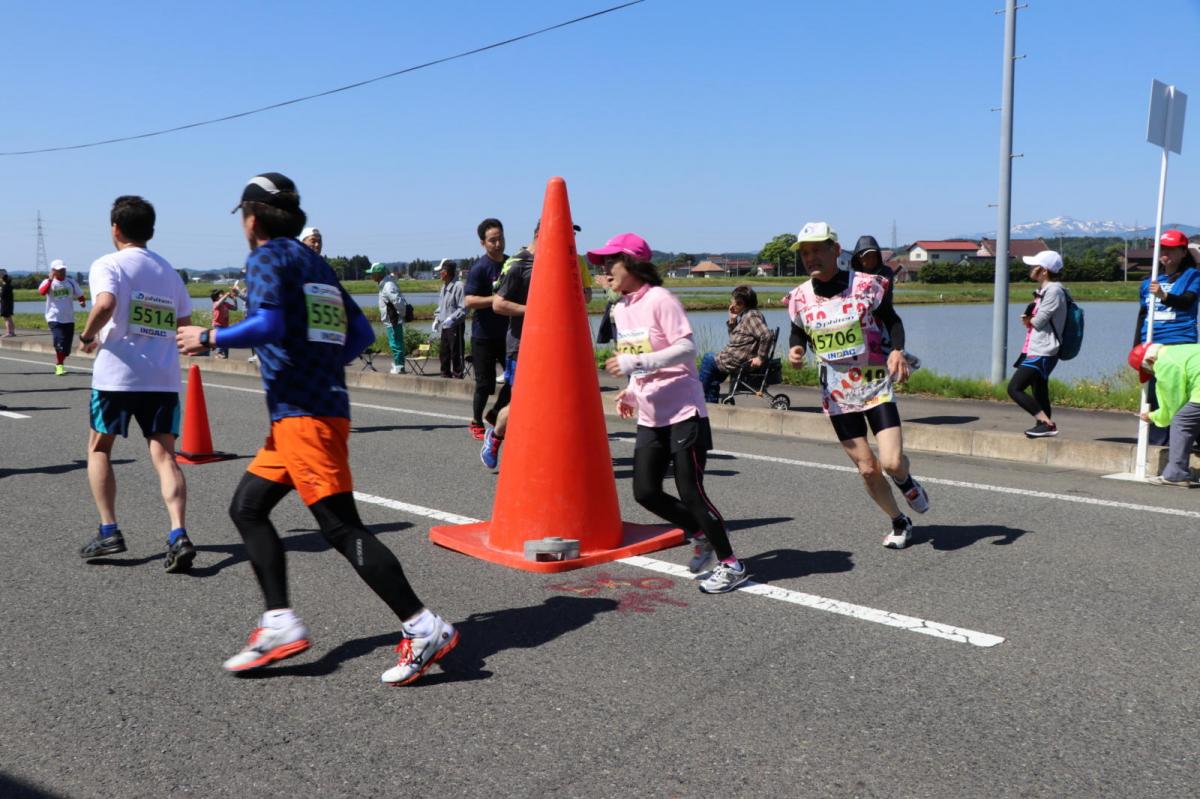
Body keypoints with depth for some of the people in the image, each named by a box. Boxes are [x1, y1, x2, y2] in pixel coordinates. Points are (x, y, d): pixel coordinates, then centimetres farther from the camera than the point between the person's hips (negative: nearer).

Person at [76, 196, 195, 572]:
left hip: (117, 373, -4)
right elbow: (184, 325, 15)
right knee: (164, 456, 0)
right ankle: (178, 534, -17)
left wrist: (87, 335, -5)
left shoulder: (107, 265, -2)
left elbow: (105, 304, -21)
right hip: (163, 376, 4)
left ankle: (108, 531, 10)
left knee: (99, 448, 15)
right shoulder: (169, 271, 15)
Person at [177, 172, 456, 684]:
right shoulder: (315, 263, 21)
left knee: (341, 528, -10)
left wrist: (210, 338, -6)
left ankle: (424, 630, -9)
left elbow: (268, 325, -20)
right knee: (247, 507, 15)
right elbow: (361, 333, 17)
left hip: (303, 414, -9)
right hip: (322, 405, 10)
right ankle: (280, 624, 11)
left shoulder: (268, 257, -3)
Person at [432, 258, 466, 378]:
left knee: (456, 354, -4)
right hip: (444, 327, 9)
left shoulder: (458, 286, -14)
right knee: (443, 353, 15)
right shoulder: (443, 288, 13)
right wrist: (437, 318, 12)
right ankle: (445, 374, 26)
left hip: (455, 327, -9)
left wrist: (452, 319, -24)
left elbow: (463, 309, -17)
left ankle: (457, 376, 3)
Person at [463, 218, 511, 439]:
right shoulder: (479, 268, -12)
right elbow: (468, 301, -21)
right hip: (484, 335, -6)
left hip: (508, 332, 6)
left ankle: (494, 413, 25)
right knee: (485, 382, -1)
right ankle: (476, 422, 19)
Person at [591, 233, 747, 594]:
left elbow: (687, 348, -22)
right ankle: (702, 536, 27)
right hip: (650, 417, 8)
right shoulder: (620, 309, 12)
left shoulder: (660, 300, -13)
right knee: (645, 492, 5)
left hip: (683, 412, -8)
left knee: (689, 492, -6)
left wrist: (635, 363, -26)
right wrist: (631, 392, 7)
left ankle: (730, 564, 11)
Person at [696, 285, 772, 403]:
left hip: (739, 361, -10)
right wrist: (732, 321, 3)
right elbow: (734, 338, 18)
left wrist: (761, 358, -26)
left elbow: (766, 335, -31)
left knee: (708, 358, 5)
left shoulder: (752, 316, -18)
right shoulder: (745, 316, 13)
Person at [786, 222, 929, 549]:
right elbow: (798, 334, 13)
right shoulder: (799, 298, -2)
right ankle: (899, 522, 31)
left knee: (891, 462, -15)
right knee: (867, 468, 6)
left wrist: (897, 350, -17)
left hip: (876, 386, -2)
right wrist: (795, 351, -10)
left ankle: (907, 482, 24)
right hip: (837, 394, 3)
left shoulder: (866, 284, -10)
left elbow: (892, 321, 2)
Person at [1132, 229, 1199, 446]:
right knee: (1153, 393, 5)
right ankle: (1157, 439, 12)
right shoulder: (1149, 282, 17)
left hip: (1180, 344, -5)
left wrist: (1164, 296, -33)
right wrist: (1136, 347, 18)